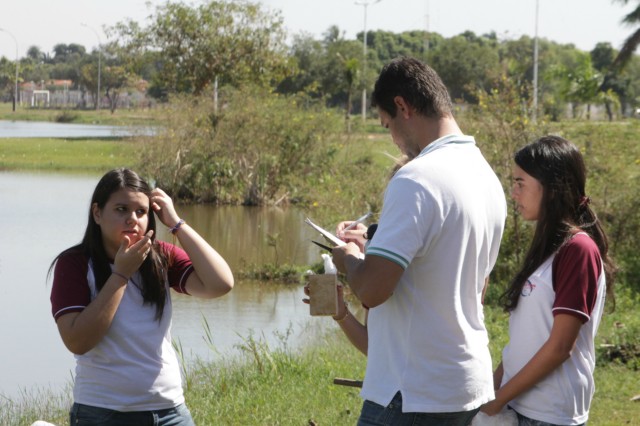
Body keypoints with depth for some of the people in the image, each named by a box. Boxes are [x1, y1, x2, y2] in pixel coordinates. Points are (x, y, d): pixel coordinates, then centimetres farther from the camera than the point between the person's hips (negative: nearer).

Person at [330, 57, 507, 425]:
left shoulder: (416, 180, -18)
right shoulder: (488, 177, 10)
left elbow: (372, 288, -22)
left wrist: (348, 259, 0)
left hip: (416, 395, -9)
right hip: (470, 385, 9)